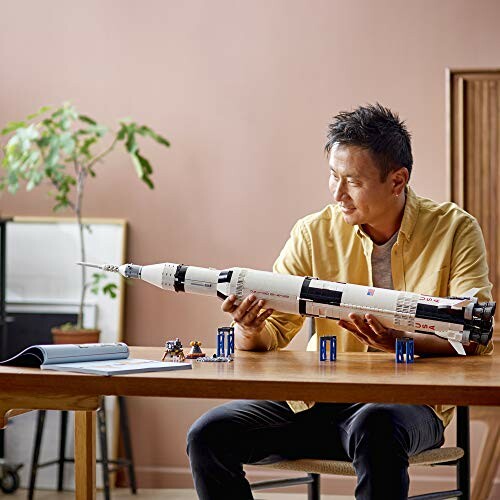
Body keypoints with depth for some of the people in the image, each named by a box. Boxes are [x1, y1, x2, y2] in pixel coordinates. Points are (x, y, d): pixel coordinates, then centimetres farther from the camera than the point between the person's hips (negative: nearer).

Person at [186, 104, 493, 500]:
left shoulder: (455, 229, -3)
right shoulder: (314, 233, 4)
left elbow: (477, 340, -11)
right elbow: (272, 332, 4)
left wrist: (401, 342, -29)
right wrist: (249, 330, -21)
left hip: (410, 401, -4)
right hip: (321, 400, 4)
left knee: (375, 426, -39)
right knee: (208, 435, -14)